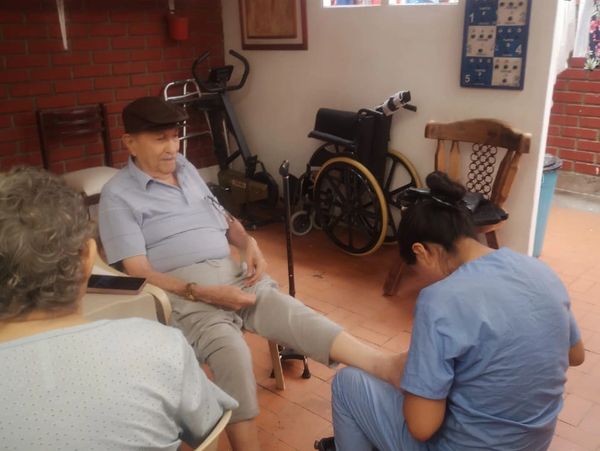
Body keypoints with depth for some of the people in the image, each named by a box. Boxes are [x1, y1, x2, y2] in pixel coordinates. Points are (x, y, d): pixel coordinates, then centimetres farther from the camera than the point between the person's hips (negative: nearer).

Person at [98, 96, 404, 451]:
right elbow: (139, 273, -9)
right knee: (234, 355, -34)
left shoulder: (185, 168, 19)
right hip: (185, 292, -5)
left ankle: (394, 371, -35)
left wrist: (249, 243, 5)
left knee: (301, 321, -21)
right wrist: (204, 293, -21)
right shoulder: (119, 195, -1)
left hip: (236, 275, 5)